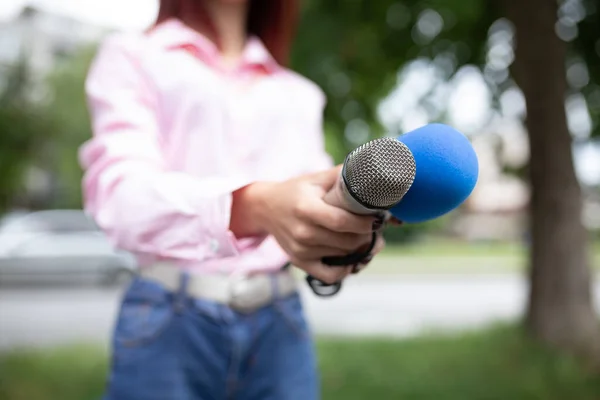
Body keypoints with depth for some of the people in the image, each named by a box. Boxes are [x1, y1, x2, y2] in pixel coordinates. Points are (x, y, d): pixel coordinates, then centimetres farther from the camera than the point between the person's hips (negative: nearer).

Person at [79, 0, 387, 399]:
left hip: (280, 323, 4)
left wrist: (351, 231, -17)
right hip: (169, 322, -3)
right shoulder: (131, 55, 2)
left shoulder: (299, 94, 18)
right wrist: (256, 207, -34)